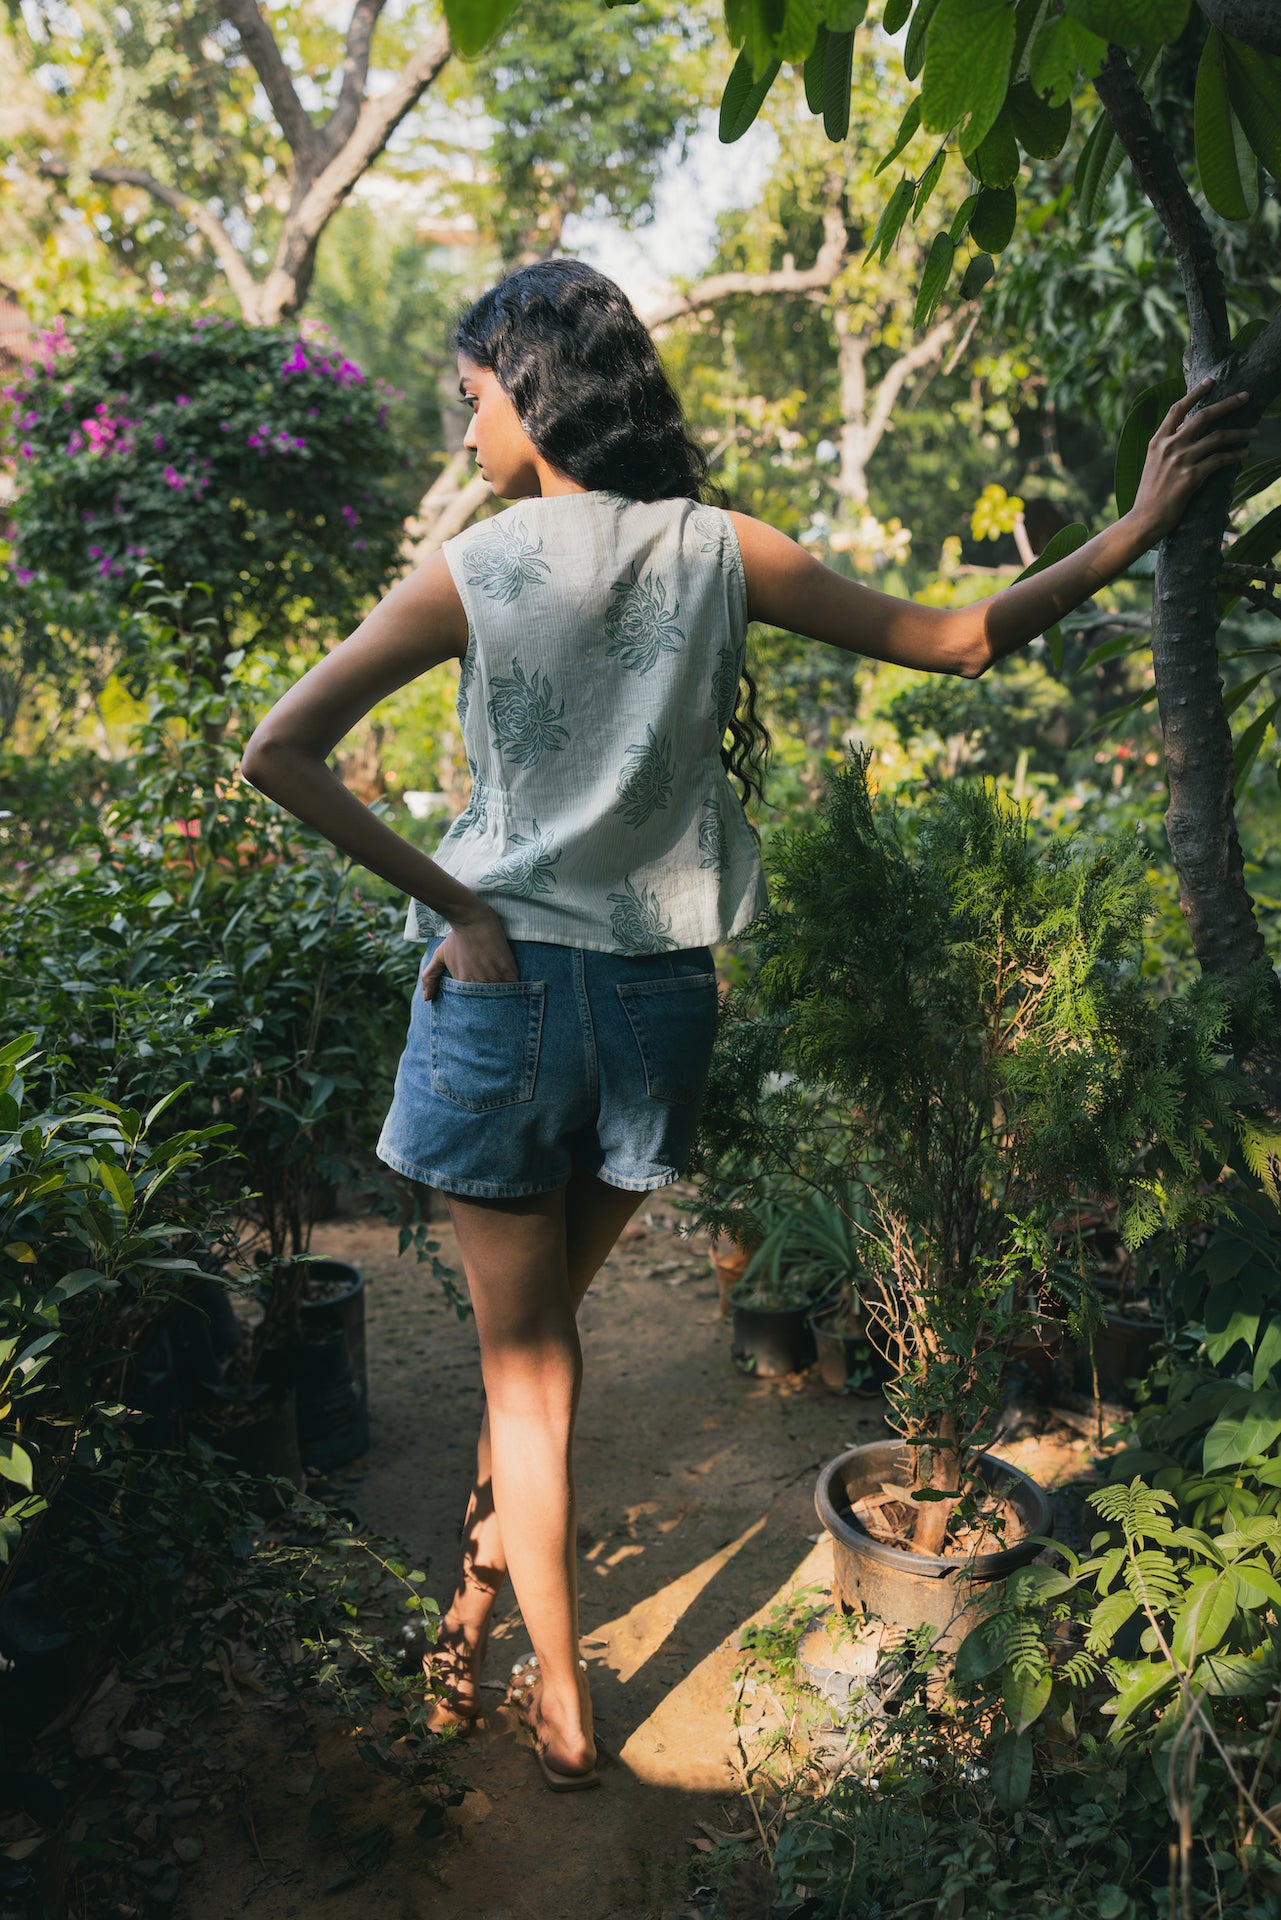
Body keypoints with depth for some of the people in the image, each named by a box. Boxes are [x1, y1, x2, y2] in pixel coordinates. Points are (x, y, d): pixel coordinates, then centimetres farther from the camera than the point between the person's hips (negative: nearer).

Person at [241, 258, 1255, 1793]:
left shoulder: (474, 571, -7)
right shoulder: (721, 552, -1)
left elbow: (279, 755, -15)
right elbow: (956, 641, 0)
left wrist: (446, 899, -11)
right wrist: (1137, 531, 8)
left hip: (508, 978, -3)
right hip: (661, 991, 3)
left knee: (522, 1352, 10)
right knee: (543, 1319, 23)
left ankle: (559, 1698, 19)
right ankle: (488, 1576, 41)